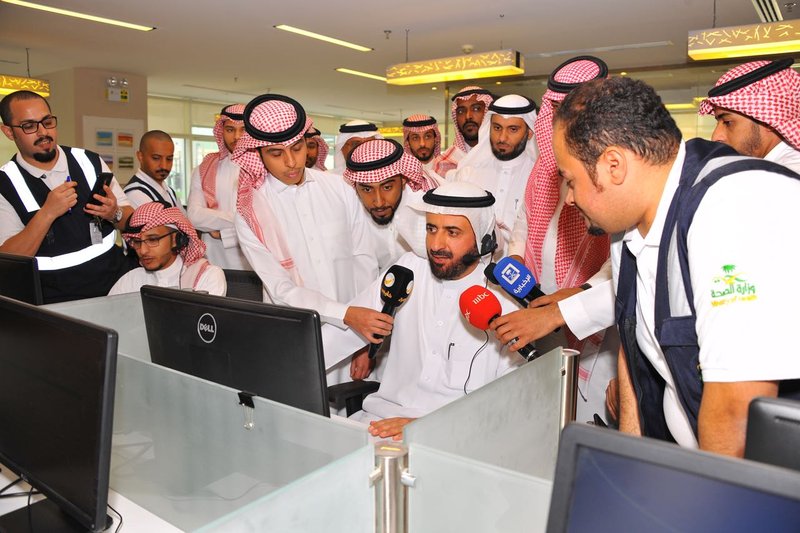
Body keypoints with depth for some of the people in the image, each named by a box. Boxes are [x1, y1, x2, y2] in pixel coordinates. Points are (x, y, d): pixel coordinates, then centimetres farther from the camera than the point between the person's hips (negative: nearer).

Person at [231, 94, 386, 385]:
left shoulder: (340, 188, -1)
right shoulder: (249, 211, -7)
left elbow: (364, 260, 0)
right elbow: (282, 290, -13)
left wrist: (367, 343, -4)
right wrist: (346, 315, -26)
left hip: (353, 332, 2)